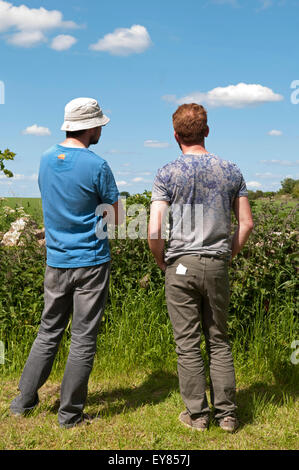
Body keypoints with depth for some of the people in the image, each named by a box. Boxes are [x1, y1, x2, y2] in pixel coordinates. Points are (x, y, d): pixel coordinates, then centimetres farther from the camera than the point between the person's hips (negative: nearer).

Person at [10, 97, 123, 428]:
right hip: (91, 262, -5)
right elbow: (117, 217, -6)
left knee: (48, 332, 17)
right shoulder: (96, 165, -13)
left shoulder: (46, 159, 6)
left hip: (56, 261, 6)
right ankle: (69, 414, 13)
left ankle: (23, 402, 24)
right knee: (83, 339, 4)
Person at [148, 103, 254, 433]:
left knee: (188, 344, 6)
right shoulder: (231, 171, 4)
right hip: (217, 266, 3)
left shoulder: (168, 174, -6)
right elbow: (246, 223, 6)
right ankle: (227, 413, 19)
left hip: (181, 265, -3)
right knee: (219, 340, 14)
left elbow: (155, 231, -12)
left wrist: (162, 262, 4)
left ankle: (197, 414, 16)